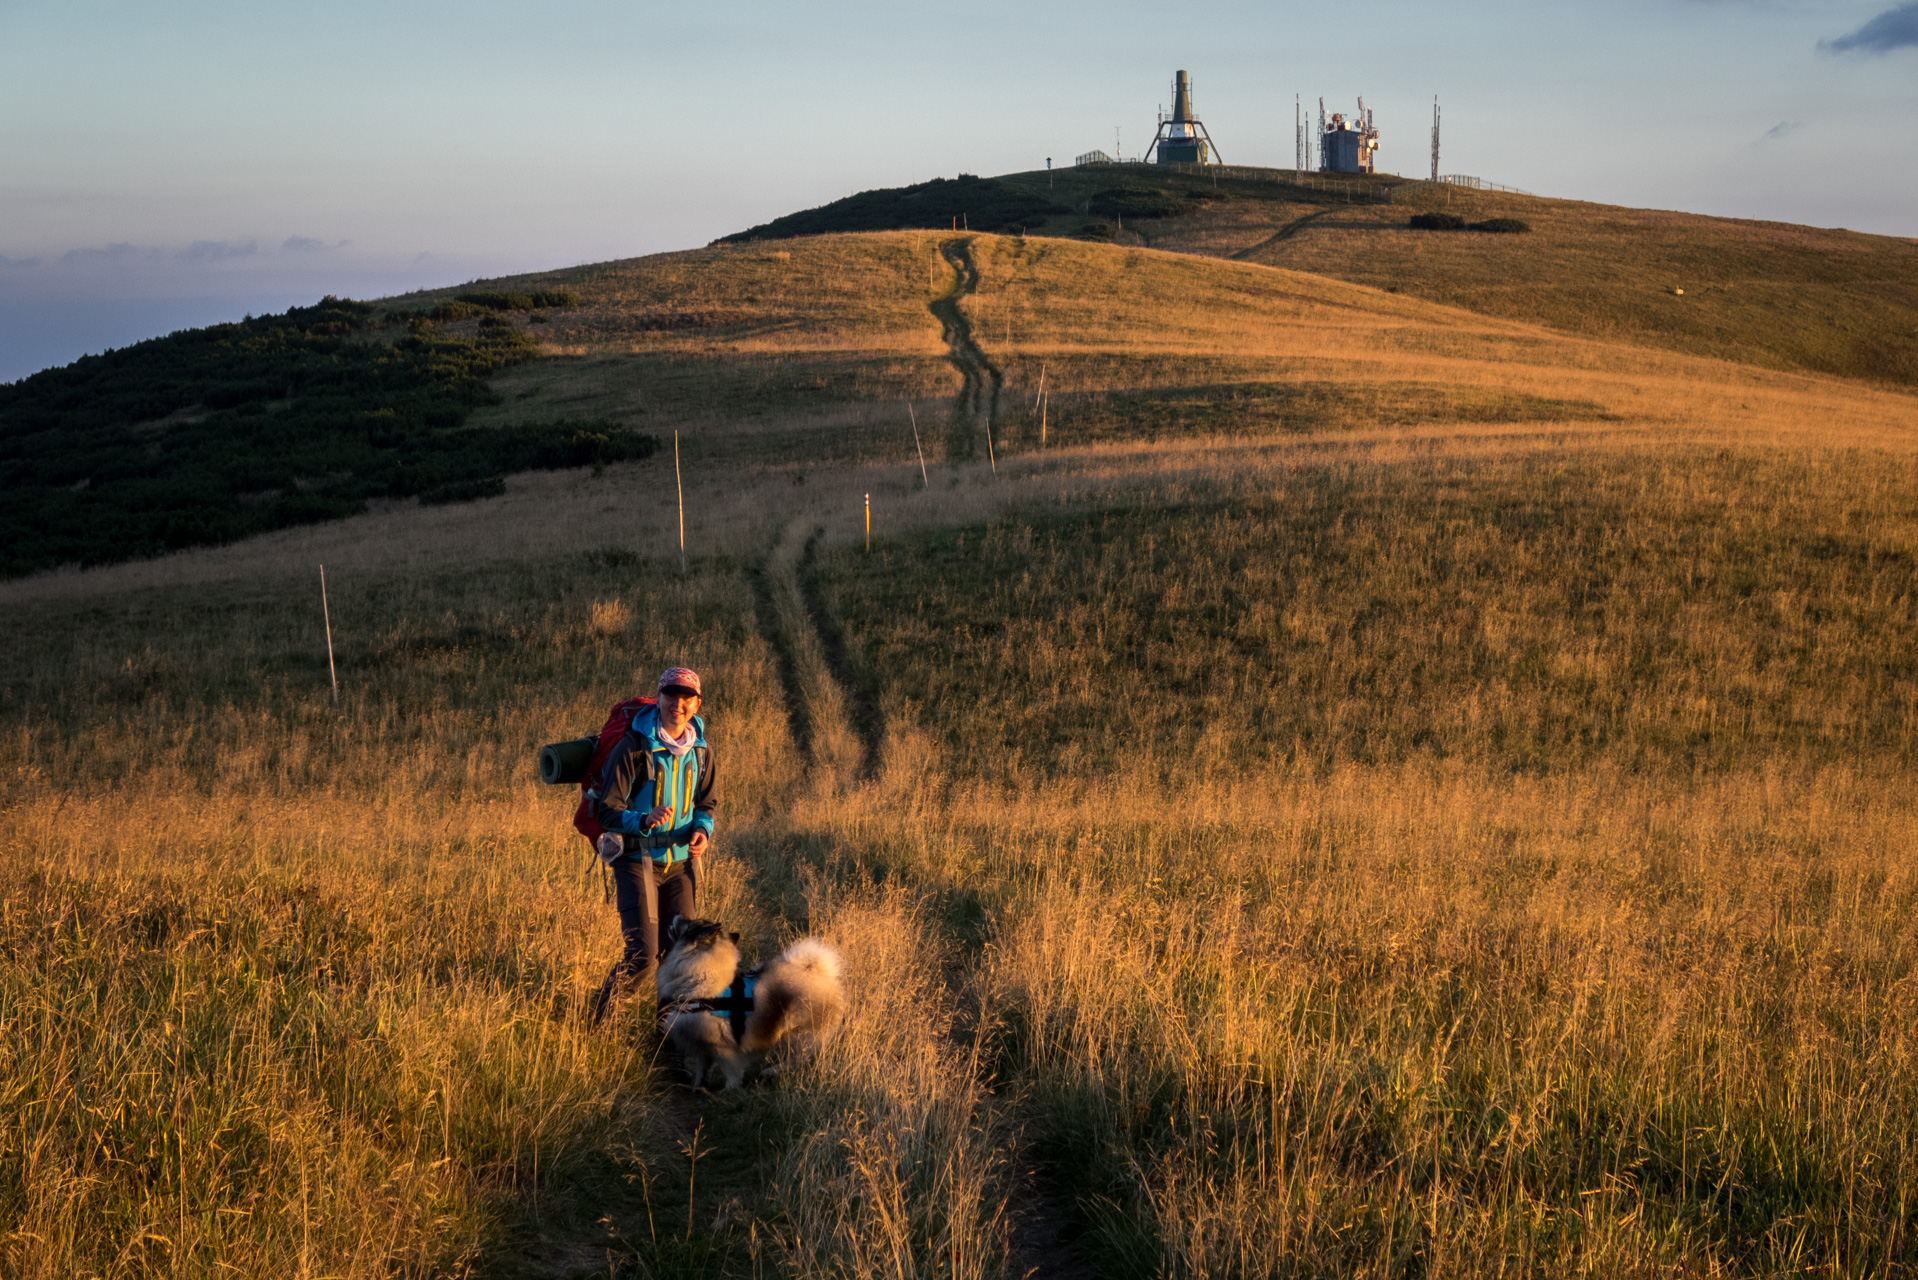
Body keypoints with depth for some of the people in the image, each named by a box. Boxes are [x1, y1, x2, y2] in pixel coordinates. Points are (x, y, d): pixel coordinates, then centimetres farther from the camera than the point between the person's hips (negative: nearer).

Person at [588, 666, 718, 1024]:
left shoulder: (701, 751, 3)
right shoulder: (632, 748, -14)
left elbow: (708, 802, 17)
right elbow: (607, 811, -14)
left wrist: (703, 829, -6)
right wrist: (645, 821, -32)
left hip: (681, 860, 5)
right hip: (637, 859, -5)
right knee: (642, 956, -11)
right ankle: (597, 1017, 16)